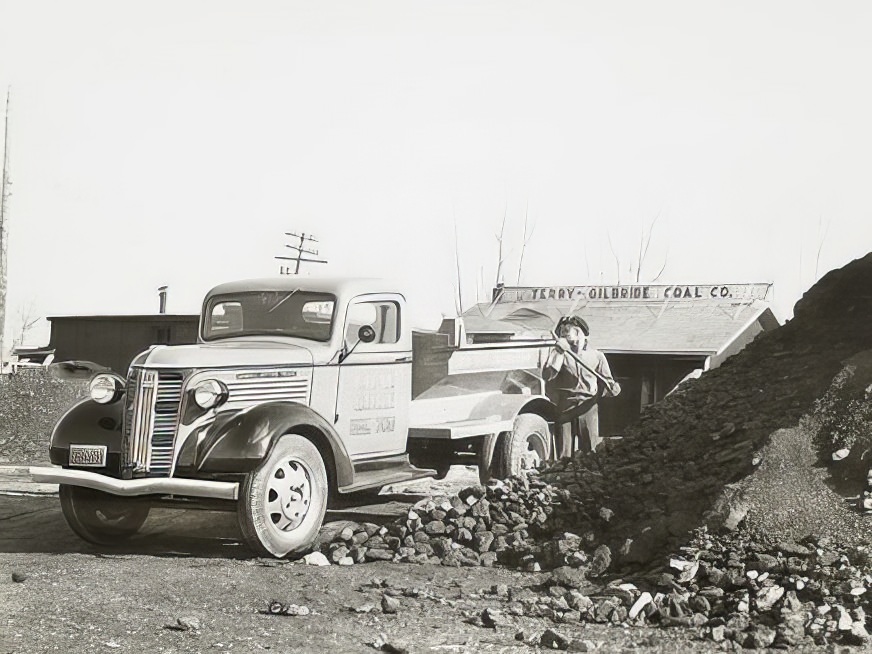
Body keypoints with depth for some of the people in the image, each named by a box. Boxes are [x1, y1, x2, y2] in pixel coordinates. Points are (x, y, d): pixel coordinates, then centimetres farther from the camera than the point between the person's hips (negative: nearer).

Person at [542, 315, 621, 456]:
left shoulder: (596, 356, 9)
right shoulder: (559, 353, 8)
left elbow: (606, 382, 13)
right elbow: (547, 376, -8)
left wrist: (612, 388, -10)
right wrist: (559, 353, -13)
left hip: (588, 408, 0)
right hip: (565, 410, 0)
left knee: (591, 451, -2)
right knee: (564, 454, 1)